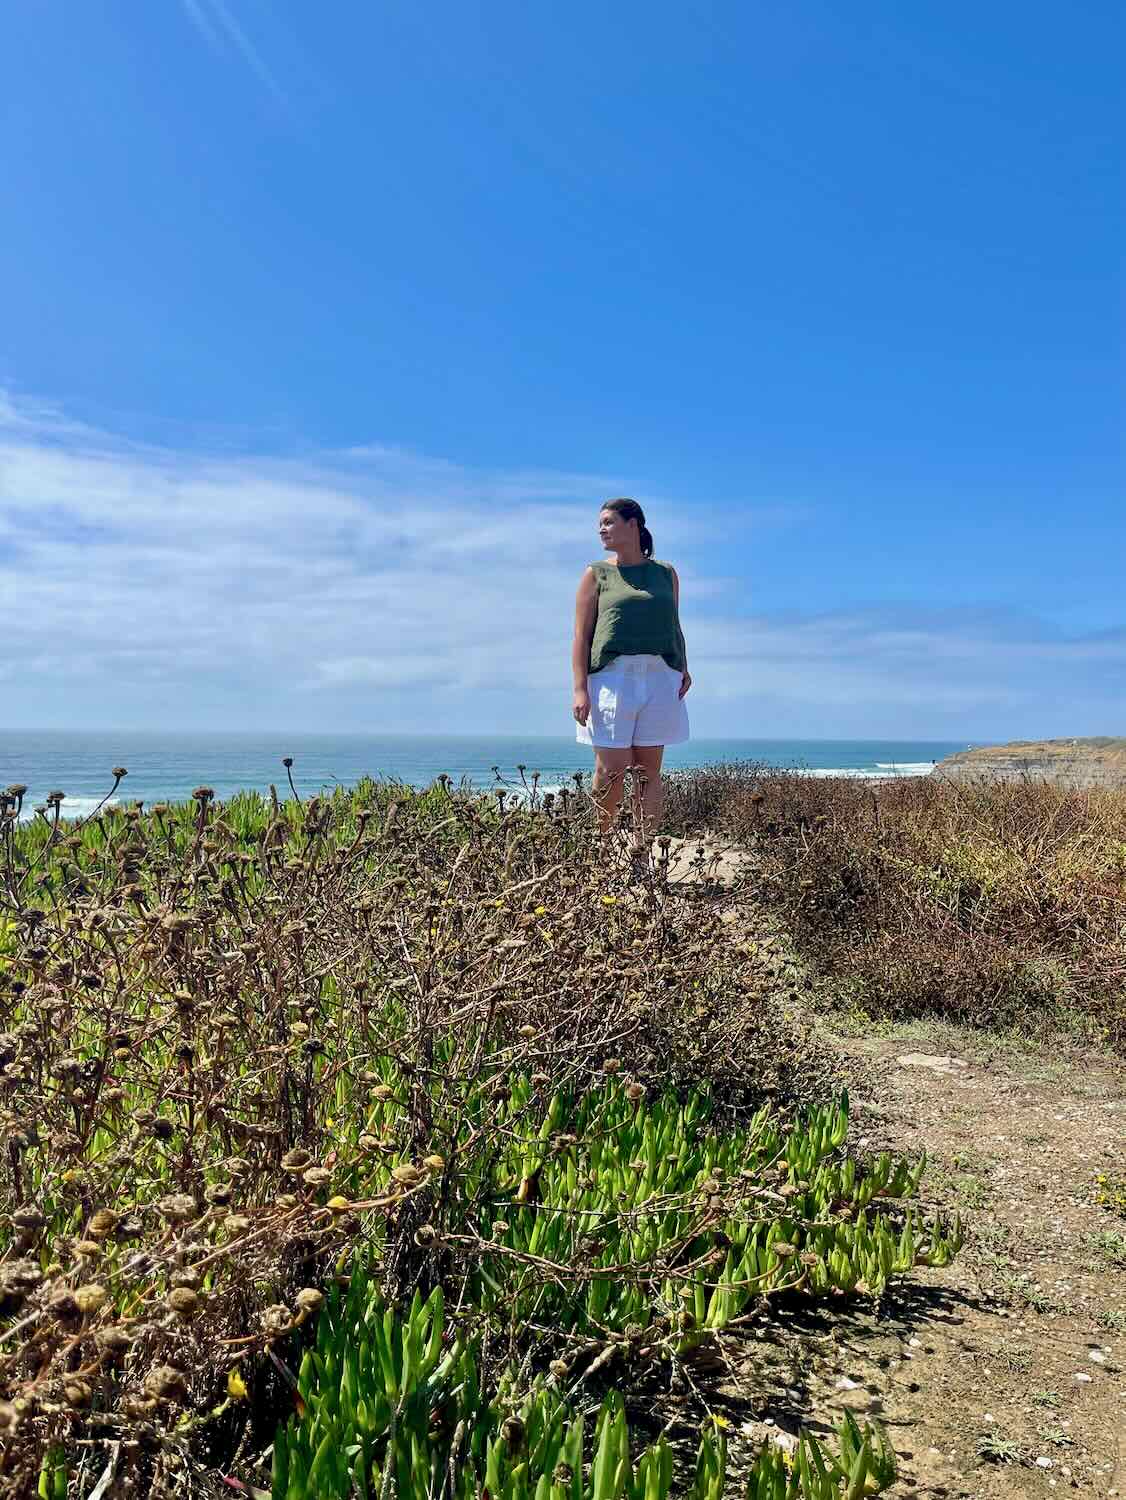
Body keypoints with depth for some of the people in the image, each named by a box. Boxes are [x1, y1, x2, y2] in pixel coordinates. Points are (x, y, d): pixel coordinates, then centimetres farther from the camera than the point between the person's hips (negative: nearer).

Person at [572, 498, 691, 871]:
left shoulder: (665, 573, 17)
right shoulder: (597, 574, 10)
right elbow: (581, 635, 4)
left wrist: (683, 668, 4)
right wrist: (580, 689, -7)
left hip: (658, 676, 2)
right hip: (611, 675, -2)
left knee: (648, 771, 1)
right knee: (611, 770, -8)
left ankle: (641, 857, 5)